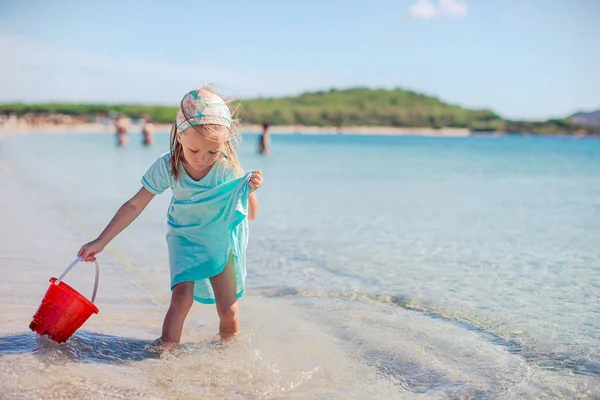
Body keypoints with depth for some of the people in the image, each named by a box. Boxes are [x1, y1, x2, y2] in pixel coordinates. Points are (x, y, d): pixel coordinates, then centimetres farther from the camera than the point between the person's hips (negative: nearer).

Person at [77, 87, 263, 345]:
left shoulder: (229, 169, -25)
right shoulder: (166, 168, -24)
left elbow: (250, 215, -13)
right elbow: (134, 206, -15)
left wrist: (251, 191, -35)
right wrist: (100, 242, -15)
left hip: (222, 240, 0)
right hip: (185, 237, 0)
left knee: (228, 310, 0)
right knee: (182, 297, -21)